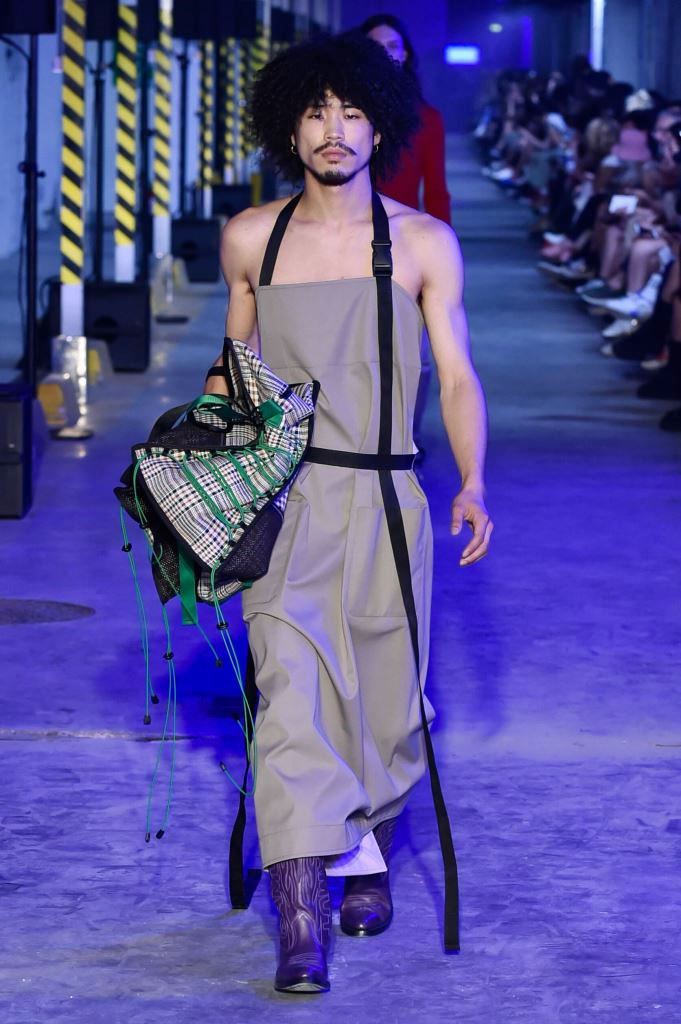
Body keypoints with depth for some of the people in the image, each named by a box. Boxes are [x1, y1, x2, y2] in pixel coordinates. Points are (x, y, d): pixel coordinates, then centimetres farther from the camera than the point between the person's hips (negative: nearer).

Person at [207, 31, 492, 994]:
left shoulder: (424, 244, 2)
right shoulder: (250, 239, 7)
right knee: (290, 688, -14)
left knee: (383, 695, 8)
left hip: (384, 501, 0)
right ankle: (301, 920, -17)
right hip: (280, 496, 0)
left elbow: (457, 375, 1)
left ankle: (367, 849, 37)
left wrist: (473, 483, -12)